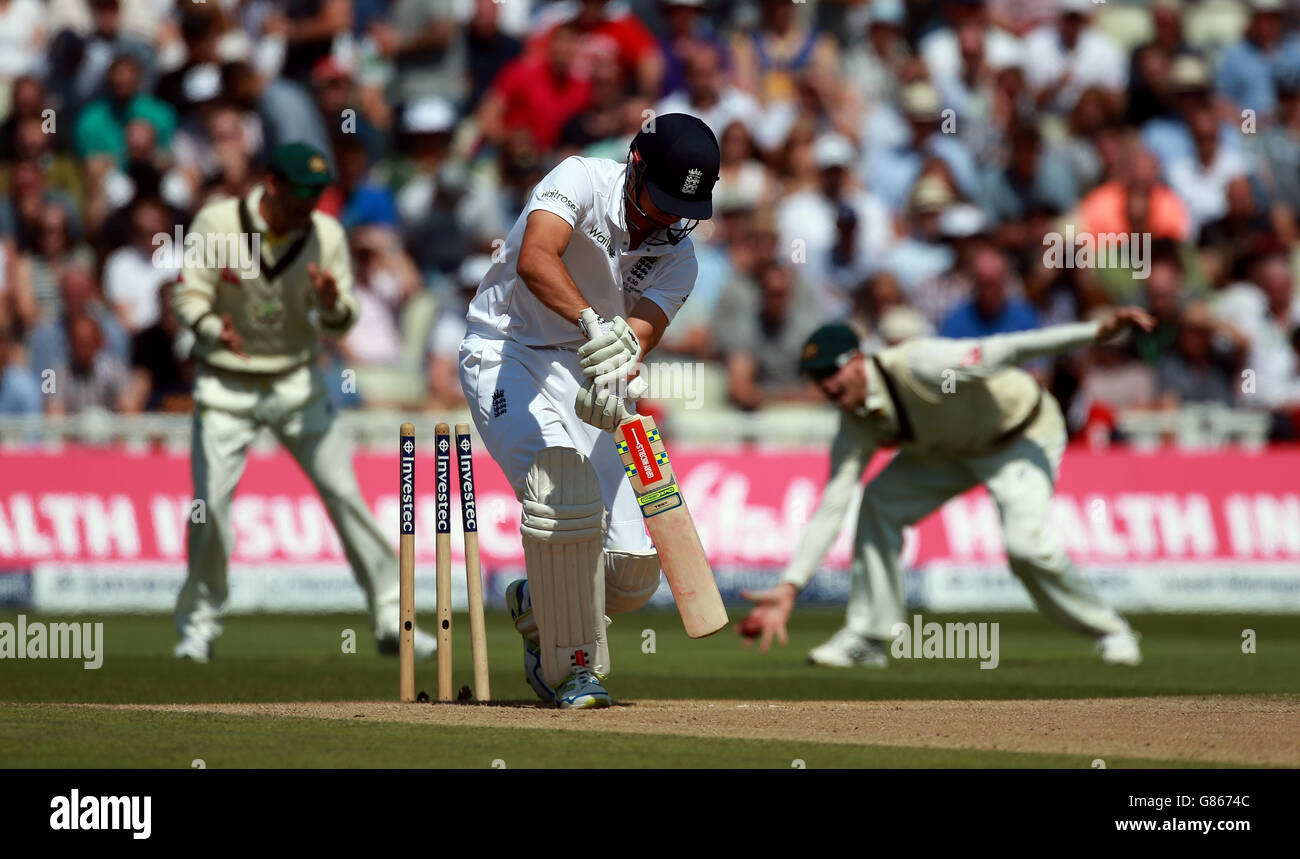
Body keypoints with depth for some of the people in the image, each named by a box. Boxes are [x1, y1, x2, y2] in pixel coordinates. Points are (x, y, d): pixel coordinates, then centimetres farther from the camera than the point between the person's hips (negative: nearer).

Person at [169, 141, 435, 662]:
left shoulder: (326, 234, -8)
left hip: (296, 381, 1)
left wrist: (332, 305, -29)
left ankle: (391, 620, 1)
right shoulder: (216, 224, -13)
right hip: (225, 385, -1)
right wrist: (213, 329, -33)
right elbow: (189, 296, -12)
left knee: (344, 492, -5)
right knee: (211, 502, -8)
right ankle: (200, 622, 11)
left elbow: (340, 326, -4)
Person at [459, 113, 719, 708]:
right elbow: (534, 260, -35)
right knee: (564, 485, -32)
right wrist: (593, 322, -51)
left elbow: (637, 338, -16)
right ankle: (574, 666, -19)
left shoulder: (676, 255, -1)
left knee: (632, 575, -5)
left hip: (578, 374, 5)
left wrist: (616, 383, -39)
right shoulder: (582, 181, -16)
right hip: (504, 353, -5)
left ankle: (536, 605, 28)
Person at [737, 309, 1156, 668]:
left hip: (1023, 433, -7)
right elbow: (832, 506, -13)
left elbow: (1001, 352, -41)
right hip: (950, 448, 7)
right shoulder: (856, 423, -14)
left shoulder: (918, 365, -35)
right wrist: (789, 588, -21)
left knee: (1025, 544, -25)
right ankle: (867, 637, 1)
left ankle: (1109, 630, -3)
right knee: (878, 504, -9)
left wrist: (1098, 331, -50)